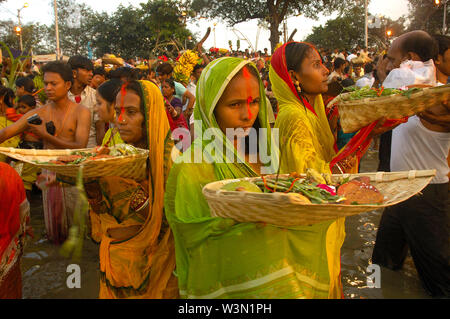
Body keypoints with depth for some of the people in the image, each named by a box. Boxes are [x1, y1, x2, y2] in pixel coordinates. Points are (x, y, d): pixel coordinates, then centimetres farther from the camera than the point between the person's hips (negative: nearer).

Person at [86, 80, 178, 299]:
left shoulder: (169, 158, -15)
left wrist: (133, 191, -32)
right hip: (114, 255, 5)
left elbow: (164, 221, -20)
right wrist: (91, 186, -18)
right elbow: (104, 214, -1)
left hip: (150, 262, -4)